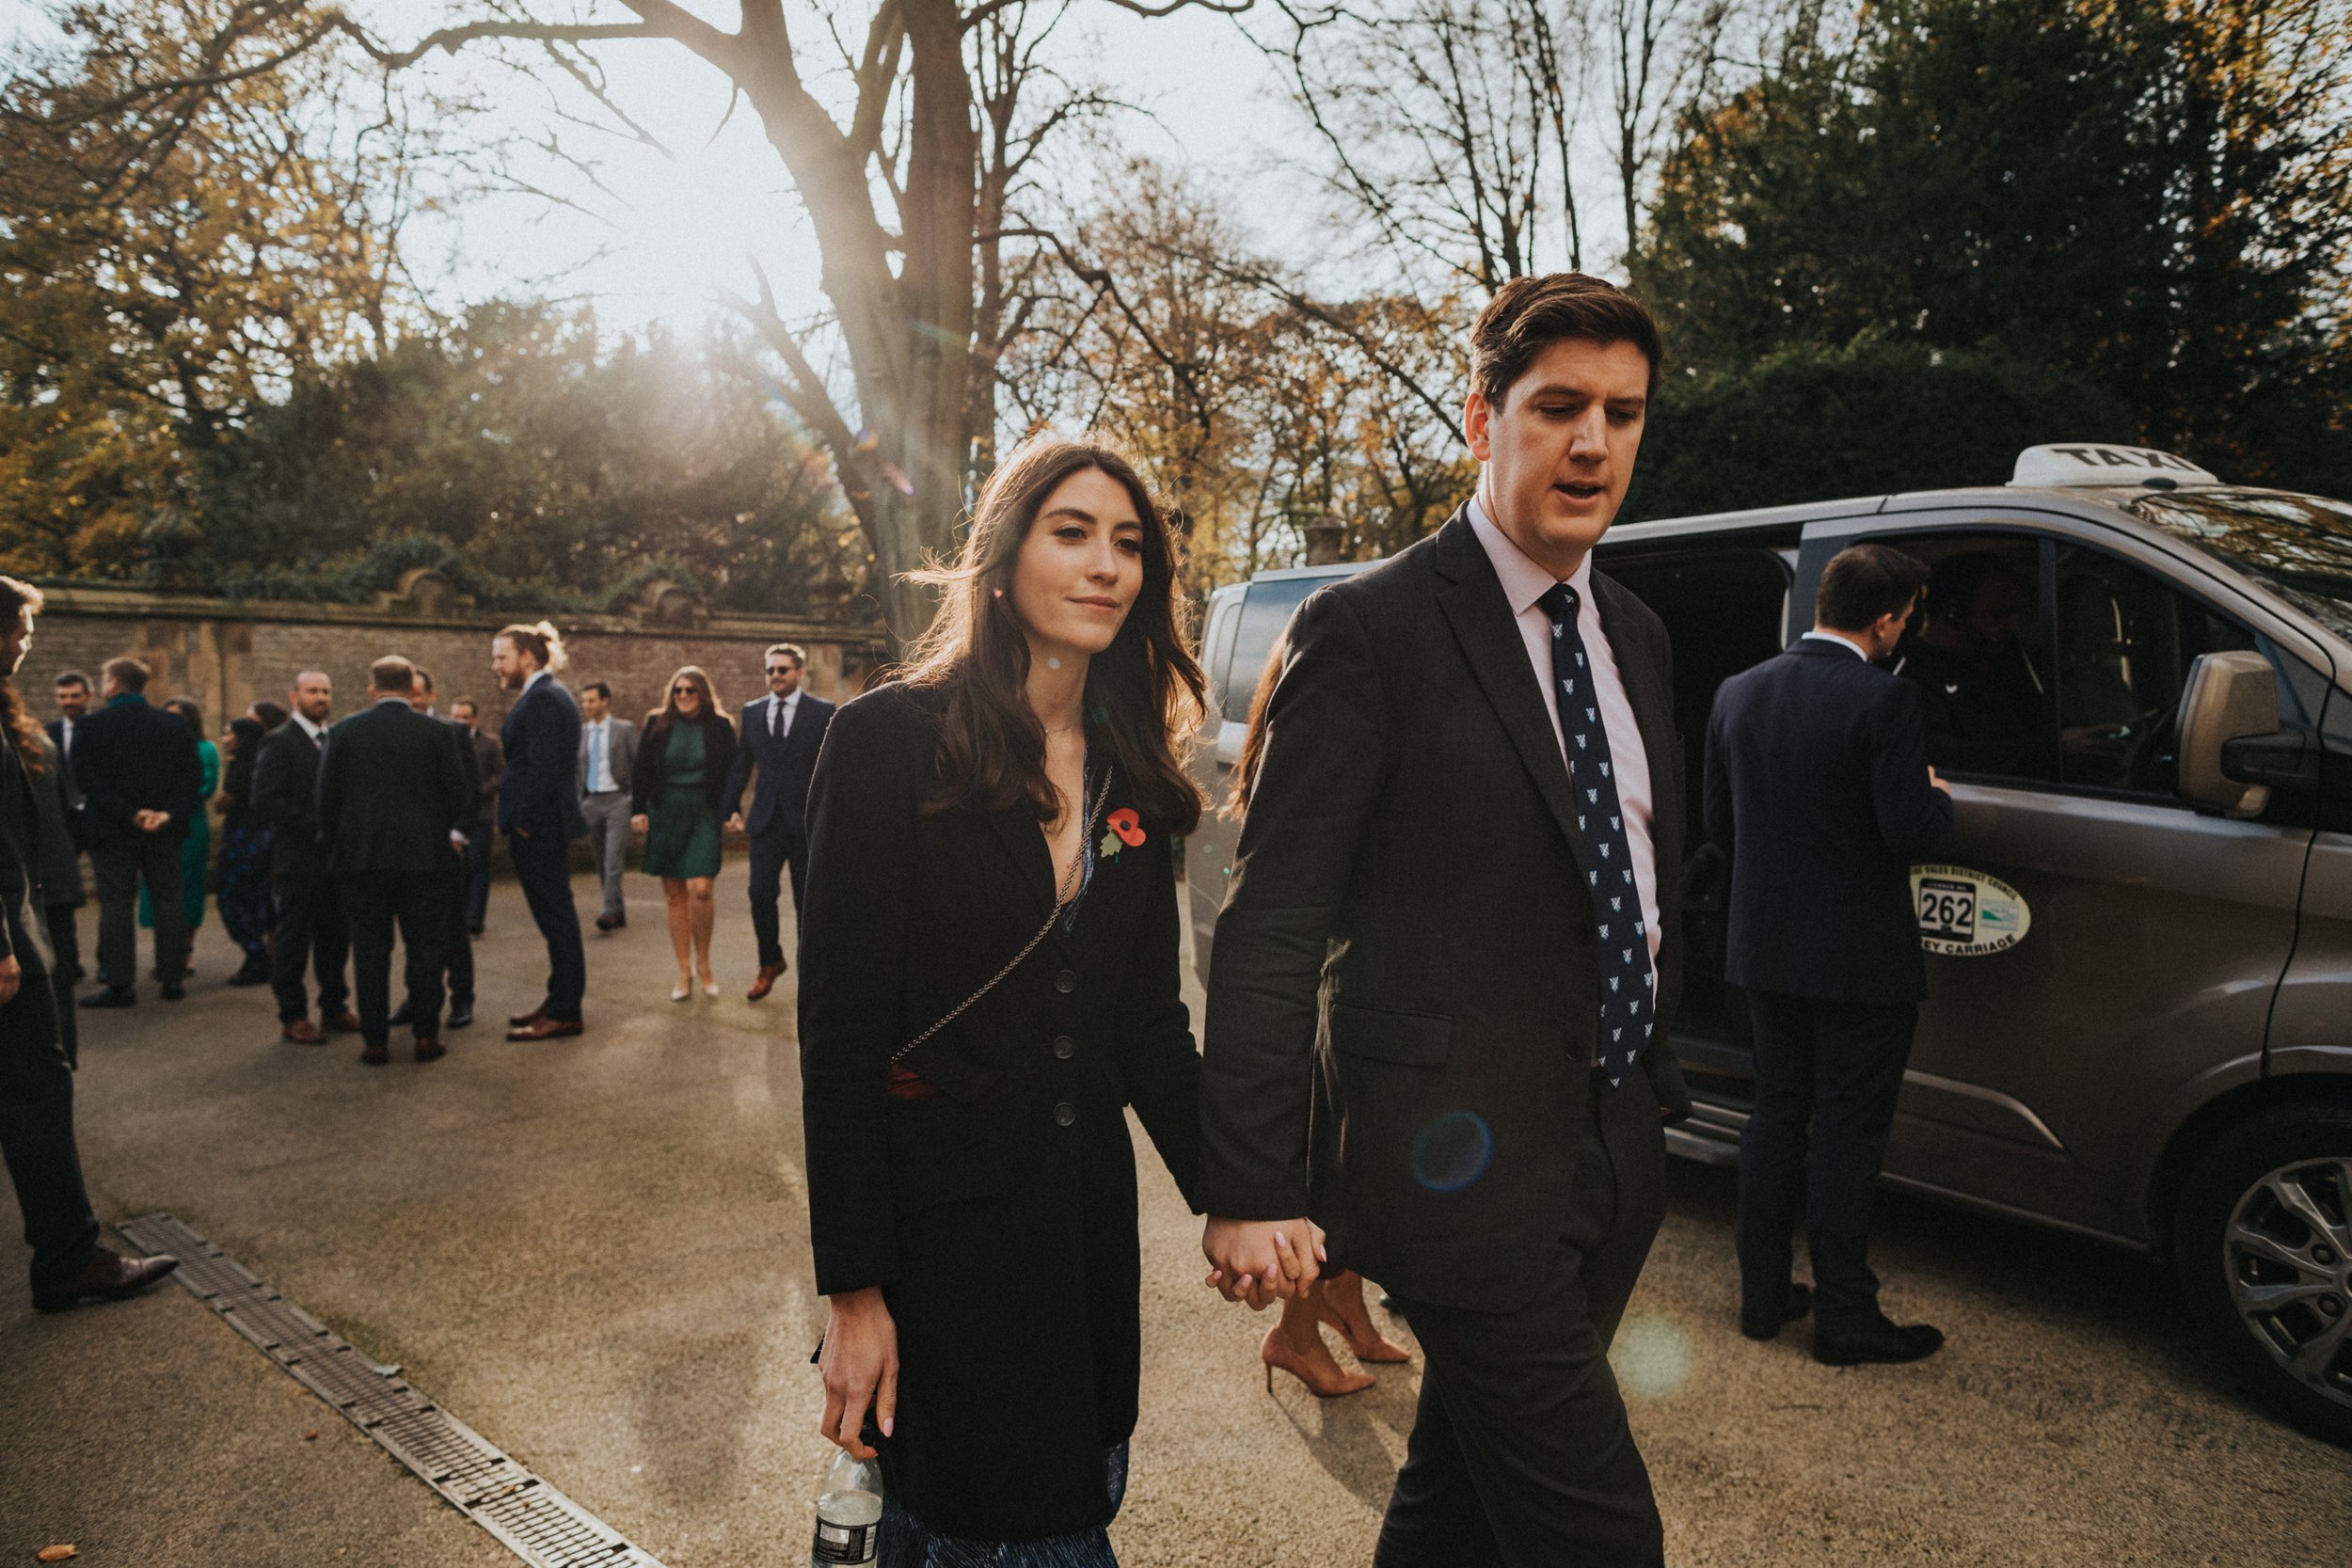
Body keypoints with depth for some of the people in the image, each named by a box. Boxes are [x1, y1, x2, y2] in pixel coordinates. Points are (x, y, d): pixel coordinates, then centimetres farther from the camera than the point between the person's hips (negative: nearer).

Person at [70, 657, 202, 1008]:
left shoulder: (89, 727, -6)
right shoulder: (175, 725, 1)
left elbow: (87, 778, -13)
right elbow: (193, 775, -5)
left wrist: (130, 813, -13)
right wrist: (169, 813, -11)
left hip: (112, 831, -2)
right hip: (164, 833, 2)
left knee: (116, 905, 4)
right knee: (169, 902, 7)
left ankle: (120, 983, 4)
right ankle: (173, 978, 10)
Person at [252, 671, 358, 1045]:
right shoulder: (279, 742, -5)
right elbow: (265, 799, -14)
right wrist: (314, 827, -18)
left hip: (336, 857, 6)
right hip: (300, 860, -6)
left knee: (336, 937, 11)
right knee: (294, 940, 1)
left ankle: (334, 1008, 21)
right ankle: (293, 1016, 10)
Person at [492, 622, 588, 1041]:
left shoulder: (542, 699, -15)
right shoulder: (549, 694, 16)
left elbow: (542, 767, -22)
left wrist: (524, 822, -17)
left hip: (538, 828, -10)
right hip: (548, 825, 10)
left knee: (555, 916, -5)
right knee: (557, 915, 15)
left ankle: (565, 1013, 1)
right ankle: (561, 1001, 24)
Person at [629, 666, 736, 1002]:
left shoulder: (719, 727, 1)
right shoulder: (657, 724, 6)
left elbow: (731, 773, 4)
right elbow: (641, 770, 8)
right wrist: (638, 809, -1)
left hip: (703, 814, -2)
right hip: (665, 816, 2)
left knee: (700, 889, -16)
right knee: (675, 895, 4)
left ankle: (703, 962, 5)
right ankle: (684, 973, 12)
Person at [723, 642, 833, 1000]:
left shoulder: (823, 712, -2)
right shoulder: (752, 712, 9)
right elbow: (740, 765, 13)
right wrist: (732, 808, 6)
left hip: (807, 821, -3)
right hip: (766, 820, 3)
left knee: (808, 900, 5)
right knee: (760, 893, -1)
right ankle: (770, 963, 20)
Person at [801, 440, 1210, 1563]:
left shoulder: (1131, 772, 5)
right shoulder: (888, 740, -11)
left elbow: (1150, 1021, 8)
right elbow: (840, 1030, -13)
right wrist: (852, 1290, -13)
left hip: (1086, 1212, 6)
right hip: (937, 1217, -5)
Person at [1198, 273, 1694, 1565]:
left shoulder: (1636, 636, 12)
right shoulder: (1368, 630, -12)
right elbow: (1270, 928, -15)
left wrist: (1656, 1092, 20)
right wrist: (1250, 1193, -18)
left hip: (1612, 1157, 8)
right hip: (1461, 1161, -7)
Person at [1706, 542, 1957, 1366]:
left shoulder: (1738, 692, 2)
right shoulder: (1885, 701, -18)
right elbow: (1911, 834, -19)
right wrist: (1937, 796, 3)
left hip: (1766, 950, 6)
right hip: (1859, 958, -6)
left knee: (1775, 1116, 17)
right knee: (1847, 1133, 5)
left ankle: (1763, 1294, 27)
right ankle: (1844, 1318, 16)